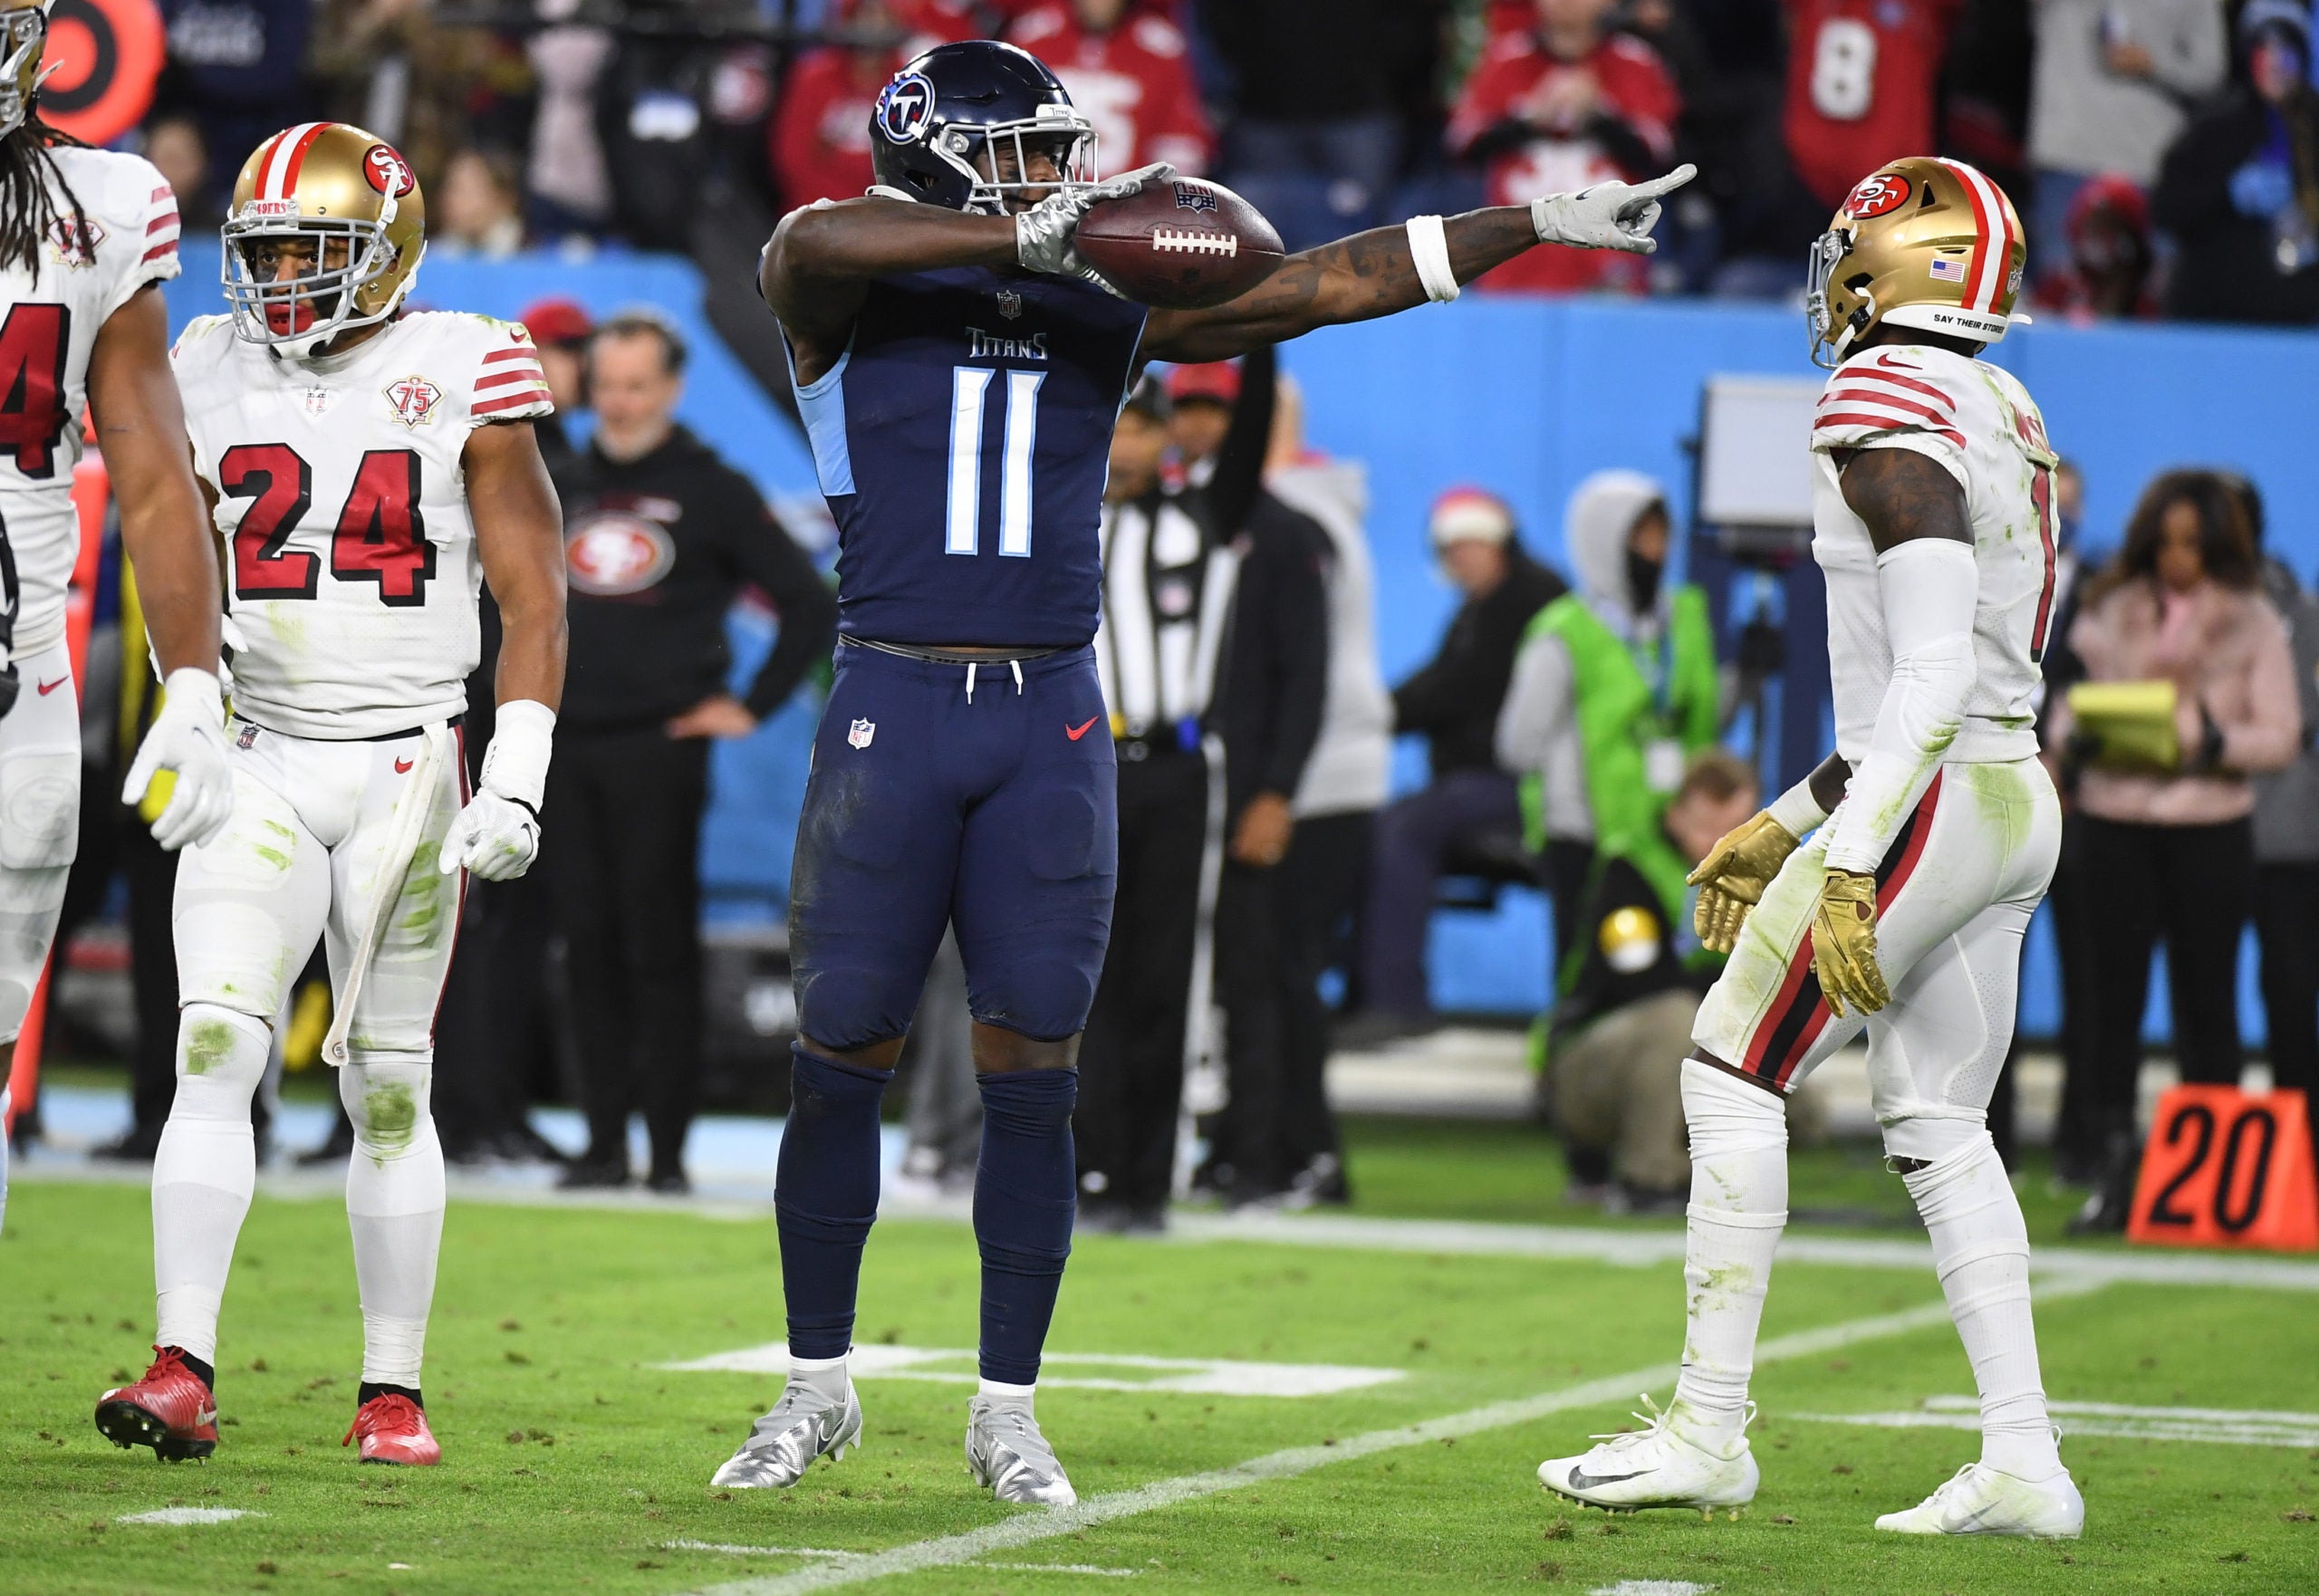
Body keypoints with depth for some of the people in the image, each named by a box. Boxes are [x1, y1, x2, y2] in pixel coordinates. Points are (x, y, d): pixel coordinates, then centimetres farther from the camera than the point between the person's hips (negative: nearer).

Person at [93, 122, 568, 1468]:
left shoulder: (461, 377, -3)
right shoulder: (213, 375, 6)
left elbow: (534, 598, -2)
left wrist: (515, 784, -8)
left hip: (405, 769, -2)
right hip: (258, 765, 2)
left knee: (389, 1089, 4)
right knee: (215, 1053, -13)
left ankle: (395, 1394, 12)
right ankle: (184, 1371, -19)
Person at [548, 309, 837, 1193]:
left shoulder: (712, 491, 1)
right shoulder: (562, 486, 13)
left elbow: (811, 604, 2)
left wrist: (751, 705, -1)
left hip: (661, 748, -4)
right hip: (568, 747, 4)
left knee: (659, 947, -6)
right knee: (589, 944, 4)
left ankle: (667, 1148, -4)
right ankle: (604, 1139, 8)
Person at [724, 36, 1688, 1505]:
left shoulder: (1110, 307, 9)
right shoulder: (847, 295, -1)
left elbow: (1319, 285, 10)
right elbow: (818, 242, -26)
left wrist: (1537, 224, 8)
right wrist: (1030, 236, -28)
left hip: (1050, 720, 3)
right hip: (892, 707, -2)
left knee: (1033, 1077, 1)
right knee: (842, 1062, 3)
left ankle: (1008, 1411, 10)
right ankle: (818, 1387, 18)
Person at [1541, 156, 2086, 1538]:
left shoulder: (1896, 417, -15)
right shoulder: (2003, 420, 15)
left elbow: (1933, 682, -23)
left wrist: (1847, 868, -23)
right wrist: (1788, 829, 24)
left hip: (1939, 805, -9)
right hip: (2016, 805, 9)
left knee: (1732, 1077, -1)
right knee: (1938, 1125, 11)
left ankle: (1710, 1427, 2)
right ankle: (2024, 1464, 7)